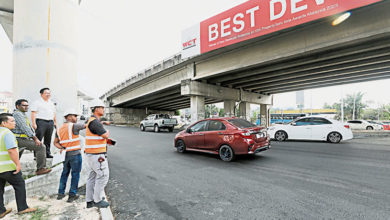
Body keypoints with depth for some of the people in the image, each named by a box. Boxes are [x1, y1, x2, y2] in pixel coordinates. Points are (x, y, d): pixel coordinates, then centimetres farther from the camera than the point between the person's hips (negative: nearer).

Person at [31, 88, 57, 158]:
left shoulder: (51, 103, 21)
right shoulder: (37, 102, 1)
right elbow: (33, 113, -7)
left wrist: (55, 122, 18)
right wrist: (34, 123, -15)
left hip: (50, 122, 6)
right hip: (41, 122, -6)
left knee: (48, 139, 9)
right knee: (38, 139, -6)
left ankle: (47, 153, 16)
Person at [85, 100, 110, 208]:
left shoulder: (92, 121, 14)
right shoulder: (94, 122, -20)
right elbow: (105, 135, -20)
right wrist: (107, 132, 1)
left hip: (92, 154, 10)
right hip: (97, 155, -10)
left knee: (93, 177, 16)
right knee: (103, 176, 1)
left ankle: (89, 201, 26)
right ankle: (97, 200, 15)